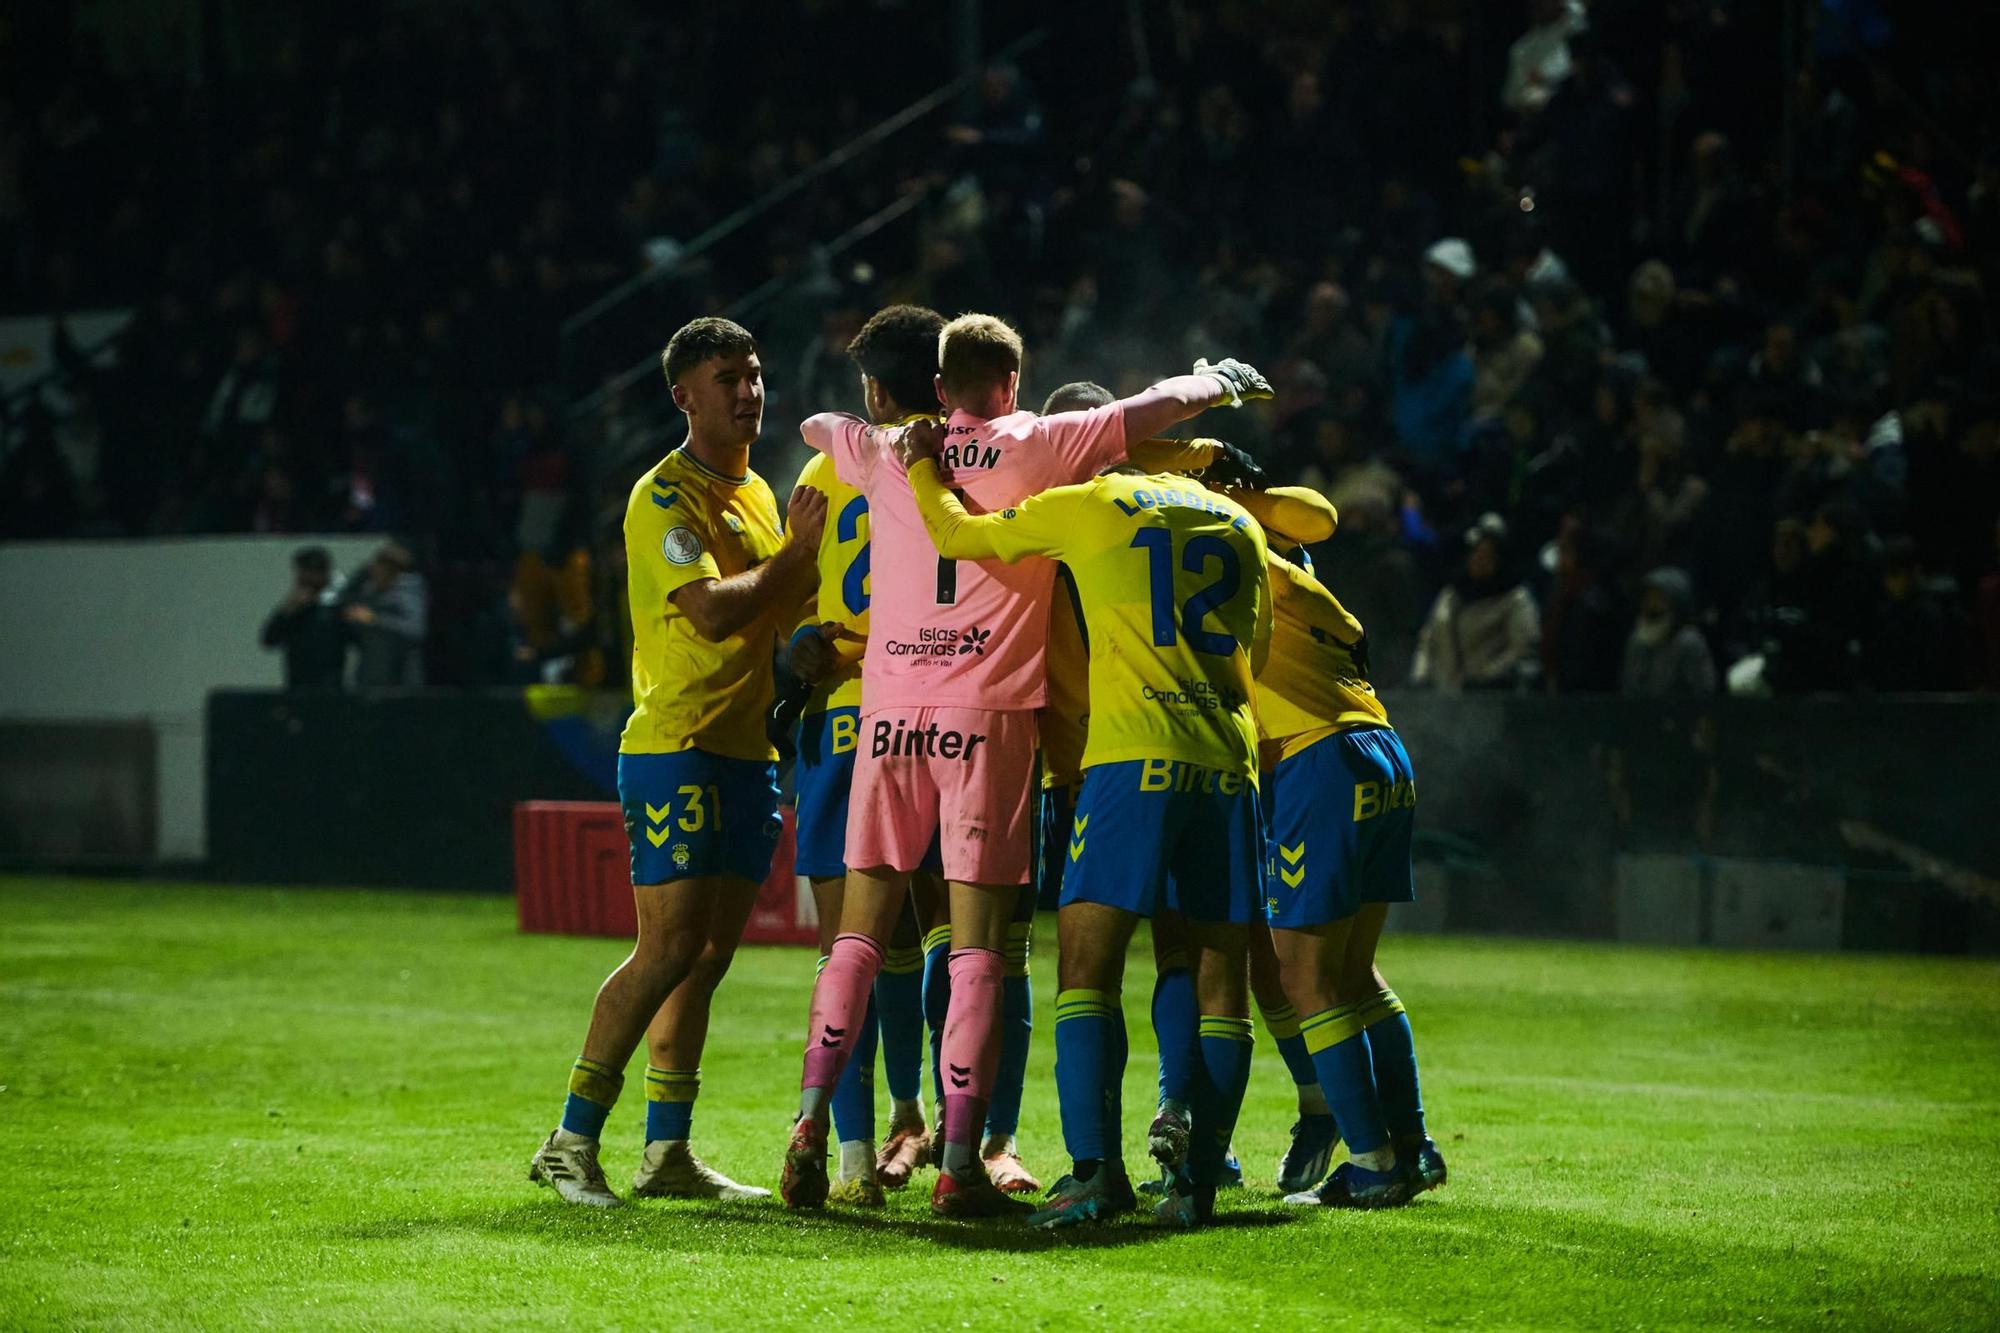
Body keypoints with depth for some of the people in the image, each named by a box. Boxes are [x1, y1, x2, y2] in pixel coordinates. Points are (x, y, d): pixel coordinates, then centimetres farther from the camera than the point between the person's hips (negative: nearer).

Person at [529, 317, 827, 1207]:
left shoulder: (758, 494, 18)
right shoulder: (664, 497, -10)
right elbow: (714, 610, -22)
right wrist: (801, 551, -15)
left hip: (747, 749, 8)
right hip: (675, 747, -8)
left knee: (708, 952, 7)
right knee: (670, 944, -13)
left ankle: (667, 1150, 11)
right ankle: (572, 1140, -8)